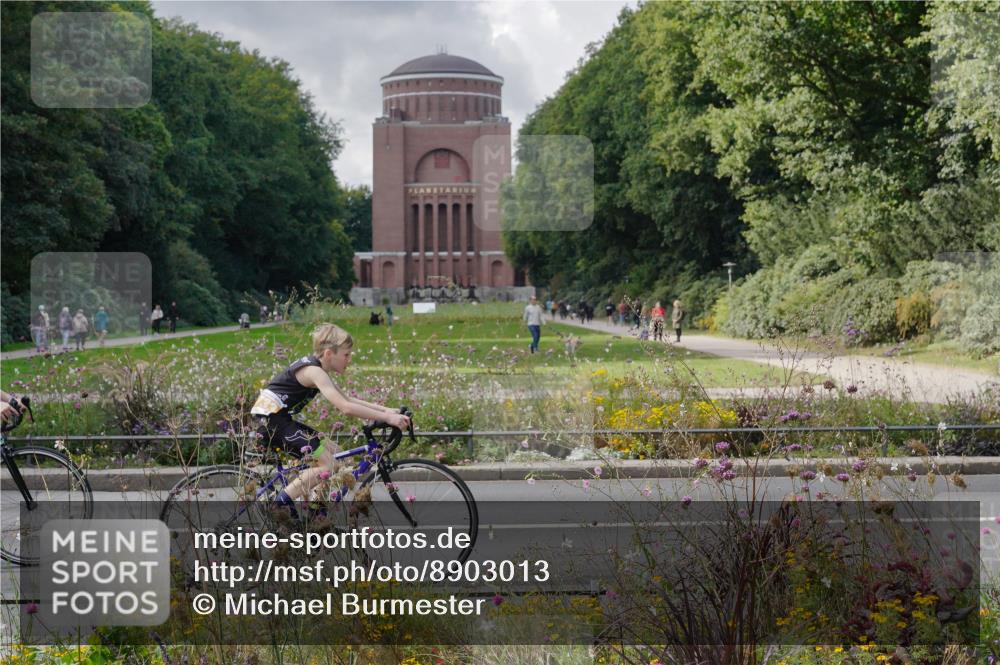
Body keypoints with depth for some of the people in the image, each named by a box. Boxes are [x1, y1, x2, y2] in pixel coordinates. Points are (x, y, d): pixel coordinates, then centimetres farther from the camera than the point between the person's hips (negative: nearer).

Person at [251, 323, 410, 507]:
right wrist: (387, 417, -25)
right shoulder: (314, 371, -18)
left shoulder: (317, 368, 13)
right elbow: (345, 407, -27)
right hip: (271, 418, -10)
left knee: (335, 453, 11)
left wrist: (385, 410, 7)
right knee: (329, 464, -15)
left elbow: (348, 400, 17)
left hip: (279, 419, 10)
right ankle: (281, 503, -15)